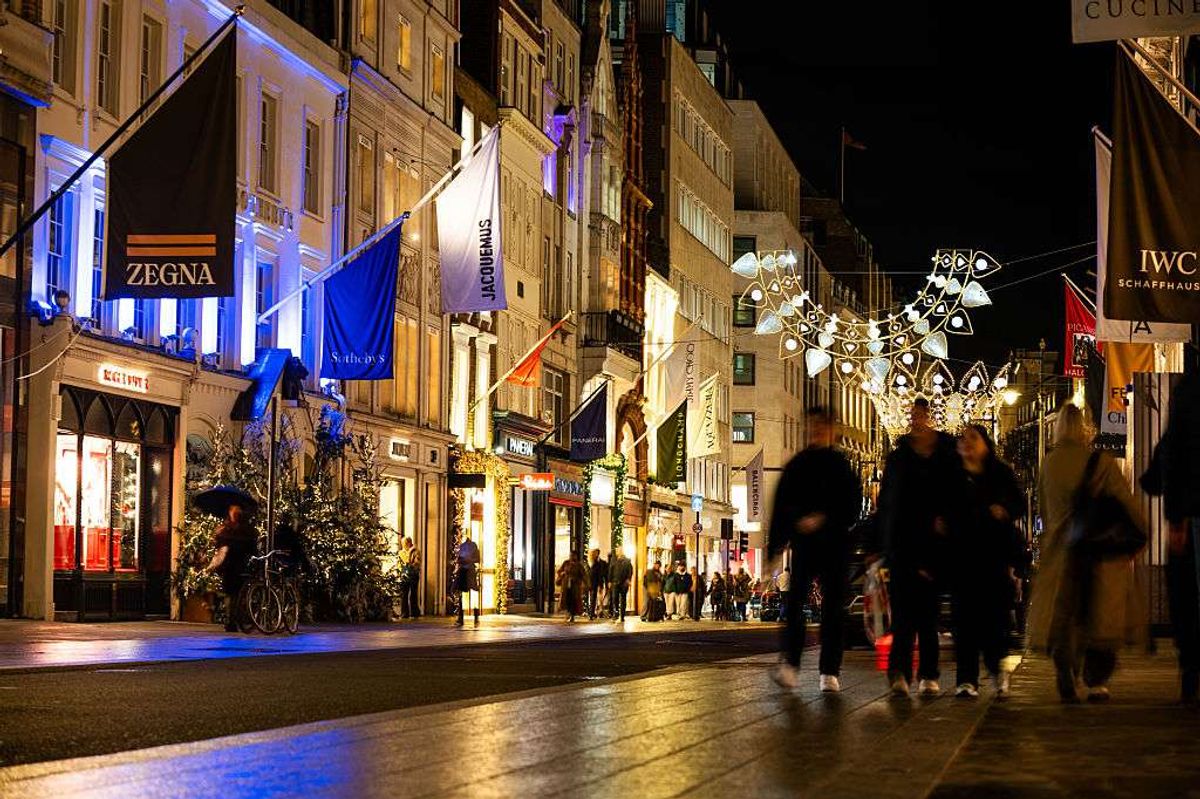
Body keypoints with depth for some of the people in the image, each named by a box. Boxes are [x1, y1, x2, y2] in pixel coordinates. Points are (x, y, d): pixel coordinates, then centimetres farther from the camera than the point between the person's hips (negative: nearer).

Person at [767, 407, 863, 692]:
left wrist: (823, 519, -17)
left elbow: (852, 506, -1)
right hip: (803, 543, 1)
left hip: (835, 543, -1)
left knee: (833, 607, -1)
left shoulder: (842, 466, 8)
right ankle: (790, 665, -18)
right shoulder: (796, 465, 12)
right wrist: (774, 547, 4)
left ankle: (830, 671, 2)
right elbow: (781, 505, 10)